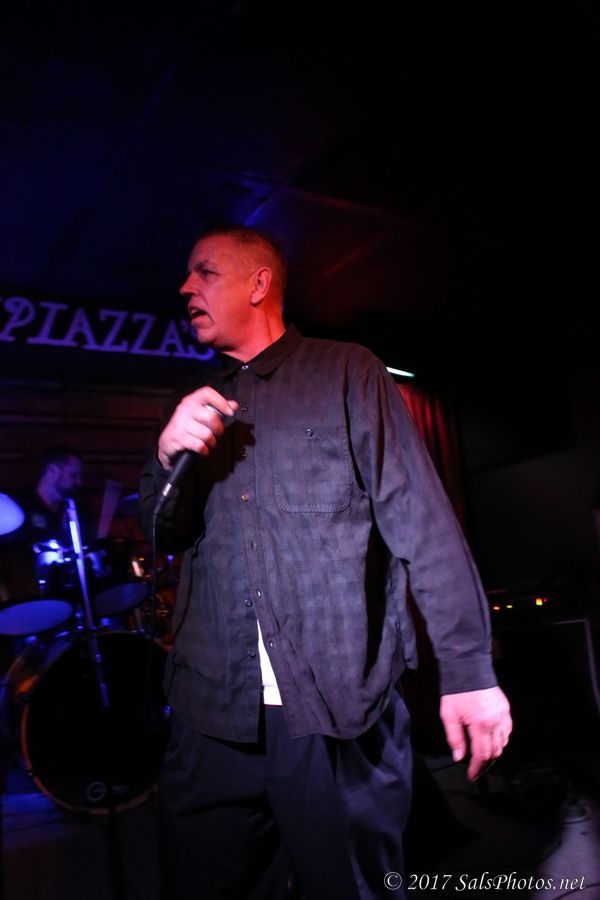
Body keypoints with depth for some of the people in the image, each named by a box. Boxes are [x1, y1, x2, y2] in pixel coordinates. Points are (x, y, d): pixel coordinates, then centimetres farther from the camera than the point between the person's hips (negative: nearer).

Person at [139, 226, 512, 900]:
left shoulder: (347, 373, 3)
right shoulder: (194, 406, 18)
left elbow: (419, 516, -3)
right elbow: (165, 535, 16)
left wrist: (468, 667, -9)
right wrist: (170, 456, -5)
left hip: (341, 706, -4)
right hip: (214, 712, 5)